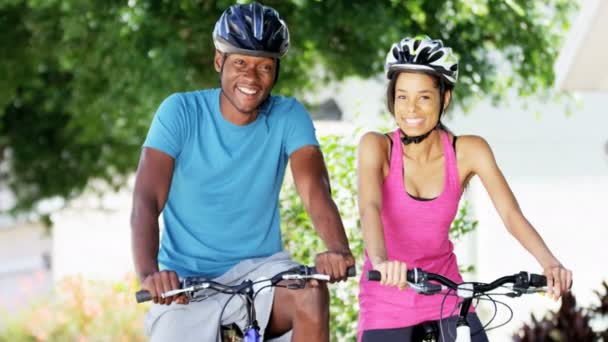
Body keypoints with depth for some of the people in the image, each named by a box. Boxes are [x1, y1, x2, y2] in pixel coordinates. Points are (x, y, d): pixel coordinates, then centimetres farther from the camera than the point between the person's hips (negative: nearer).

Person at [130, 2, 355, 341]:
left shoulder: (289, 117, -3)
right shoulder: (181, 112, -8)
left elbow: (315, 189, -19)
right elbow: (147, 201, -17)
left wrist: (338, 248, -42)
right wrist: (149, 273, -37)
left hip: (259, 269, 0)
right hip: (186, 282, 0)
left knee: (312, 295, -30)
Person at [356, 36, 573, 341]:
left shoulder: (468, 151, -8)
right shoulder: (377, 146, -13)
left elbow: (511, 214, -17)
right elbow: (369, 208, -30)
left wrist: (549, 263, -36)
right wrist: (380, 261, -51)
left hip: (445, 296, 2)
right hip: (386, 301, -2)